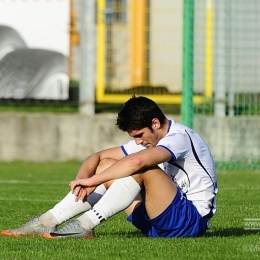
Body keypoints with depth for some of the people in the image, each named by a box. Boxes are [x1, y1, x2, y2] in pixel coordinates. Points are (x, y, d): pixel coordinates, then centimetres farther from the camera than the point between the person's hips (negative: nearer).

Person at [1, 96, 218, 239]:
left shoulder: (179, 137, -19)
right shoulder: (146, 140, 10)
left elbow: (135, 161, -37)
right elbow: (98, 157, 9)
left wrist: (93, 180, -29)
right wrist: (84, 178, -13)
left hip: (193, 219, -9)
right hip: (158, 224, 9)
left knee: (143, 169, -30)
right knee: (106, 165, 0)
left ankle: (85, 225, -30)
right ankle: (47, 222, -11)